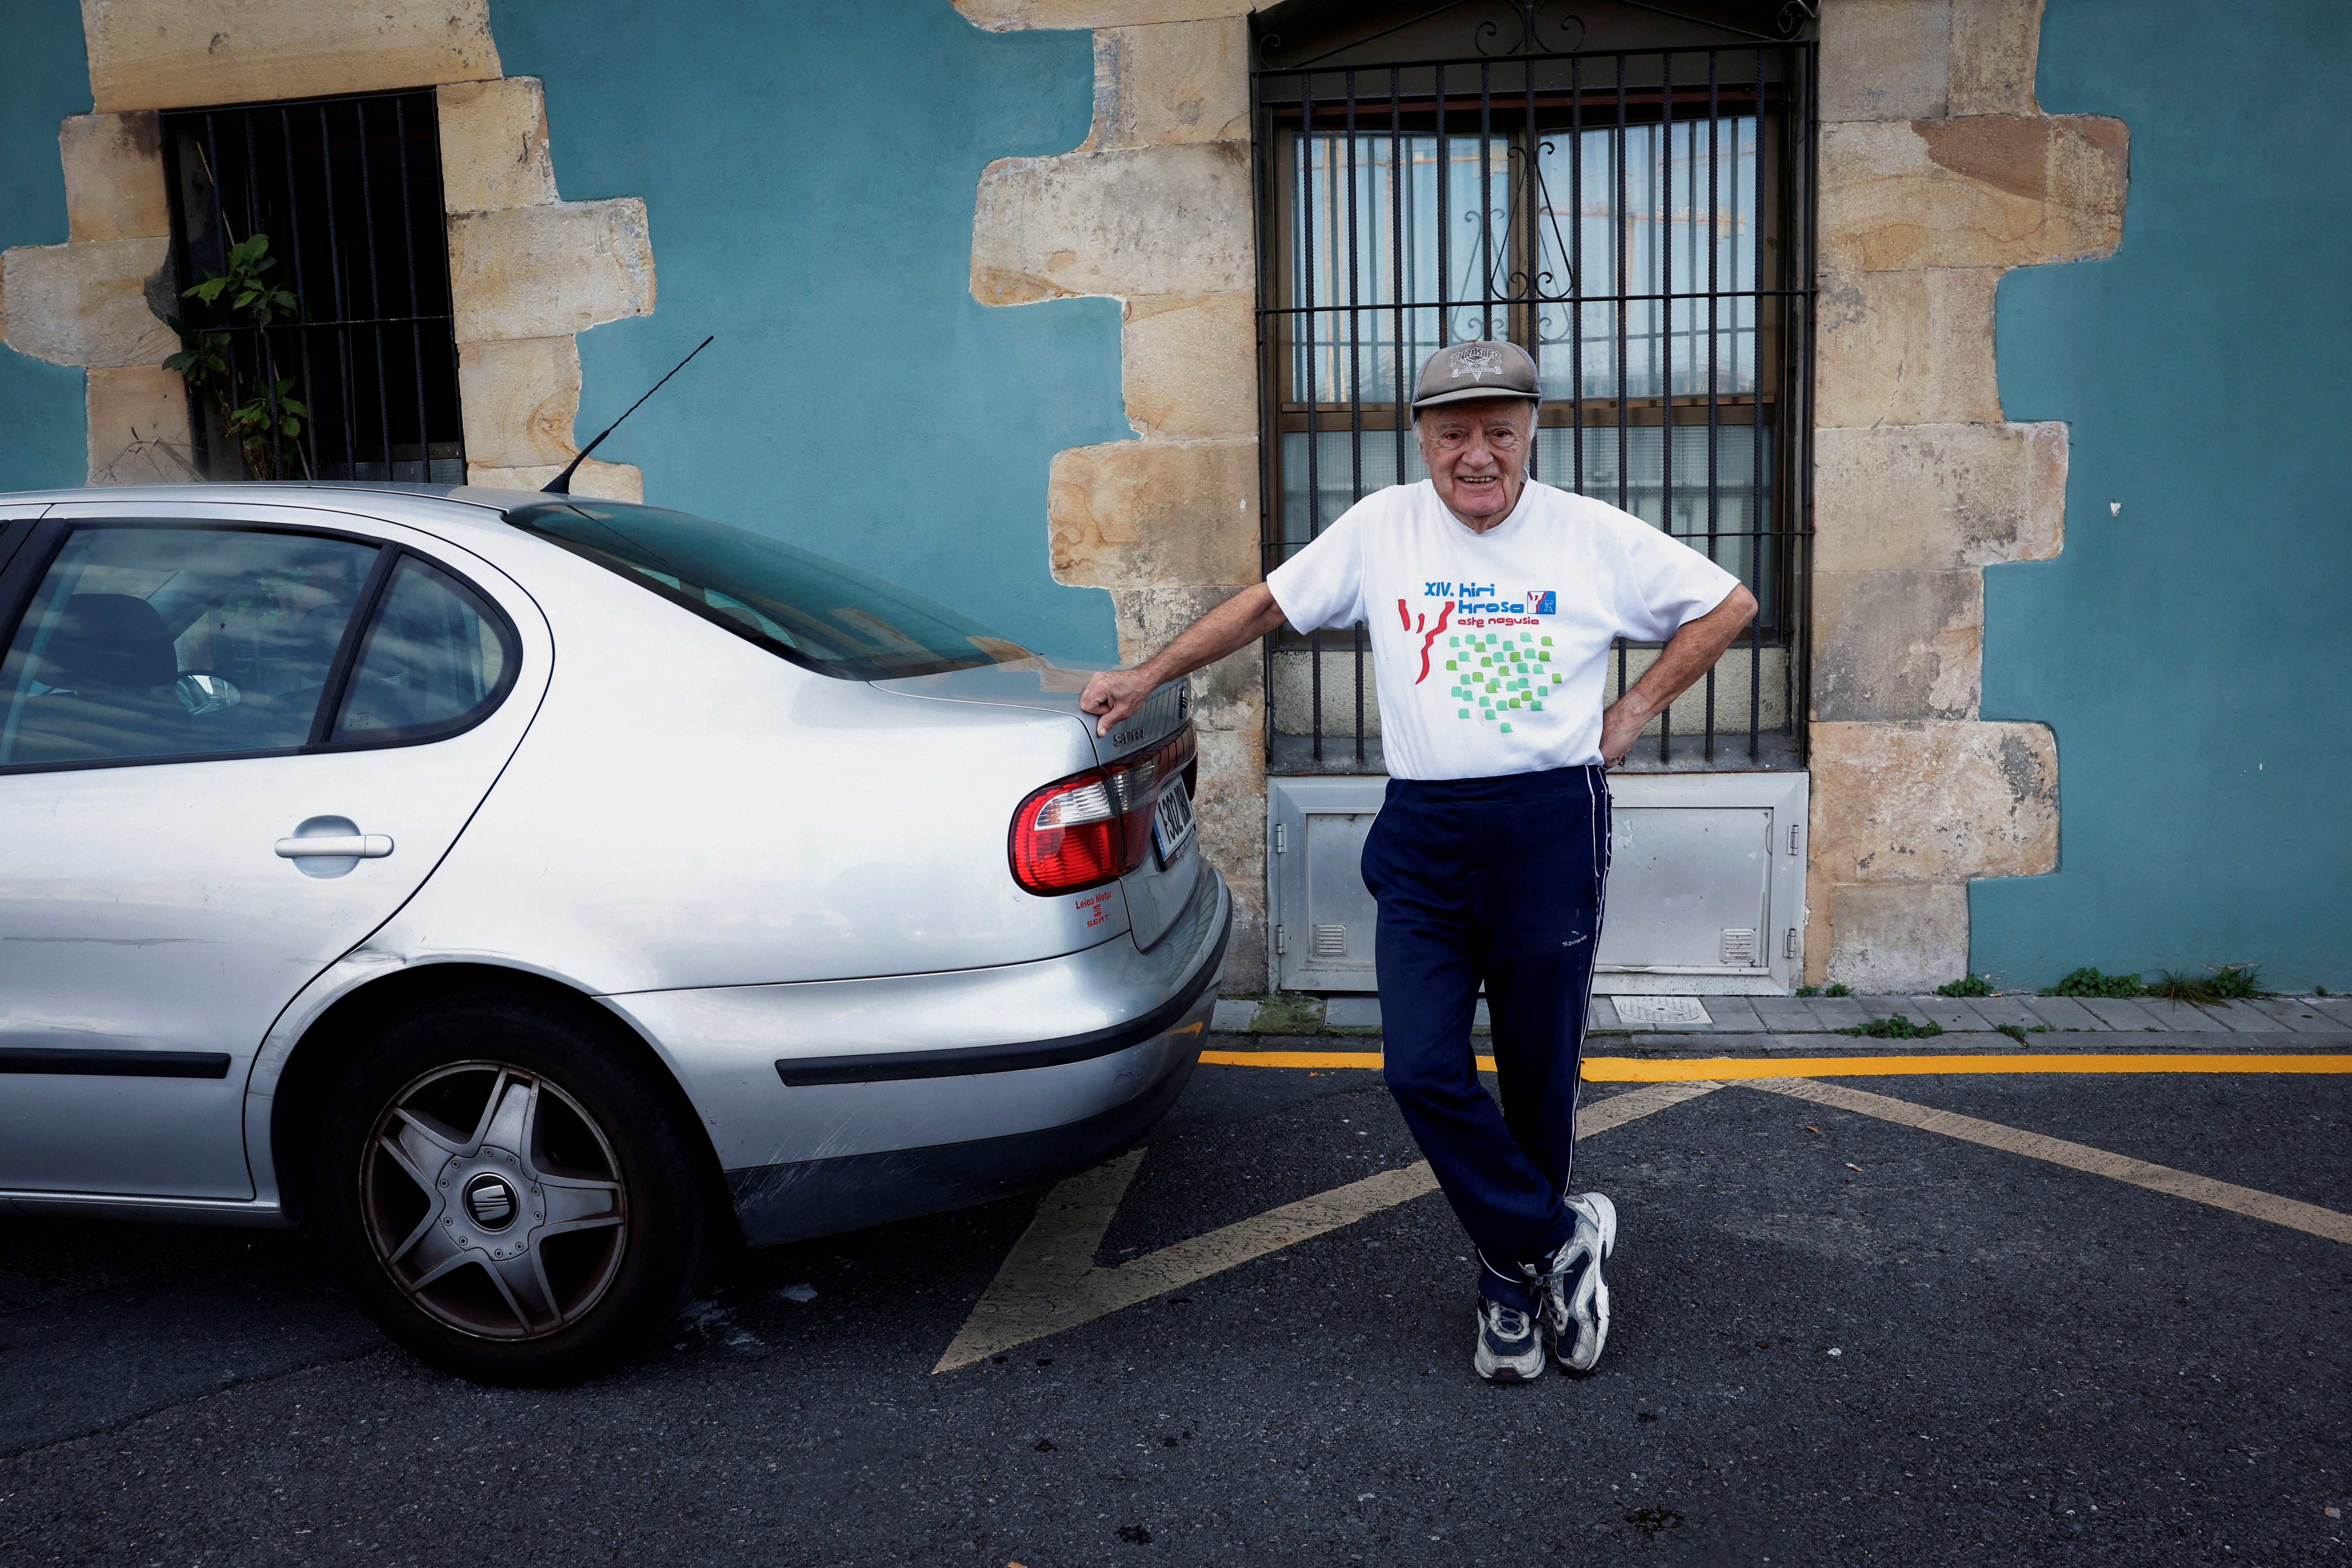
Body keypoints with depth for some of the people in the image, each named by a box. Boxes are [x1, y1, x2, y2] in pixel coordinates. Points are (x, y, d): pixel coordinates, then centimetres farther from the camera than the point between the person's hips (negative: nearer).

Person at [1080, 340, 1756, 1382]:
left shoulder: (1595, 537, 2)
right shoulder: (1381, 527, 5)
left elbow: (1727, 605, 13)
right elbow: (1266, 605, 14)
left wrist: (1636, 711, 6)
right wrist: (1148, 675, 14)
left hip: (1551, 827, -1)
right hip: (1423, 835, 2)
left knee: (1538, 1073, 6)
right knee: (1422, 1070, -8)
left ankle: (1513, 1274, 27)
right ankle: (1560, 1236, 12)